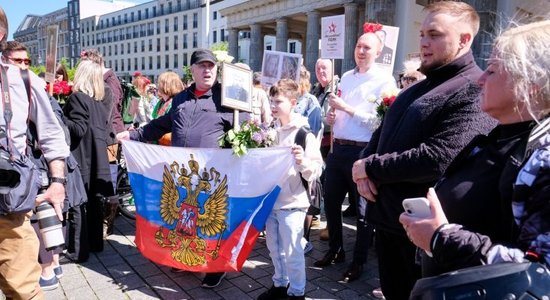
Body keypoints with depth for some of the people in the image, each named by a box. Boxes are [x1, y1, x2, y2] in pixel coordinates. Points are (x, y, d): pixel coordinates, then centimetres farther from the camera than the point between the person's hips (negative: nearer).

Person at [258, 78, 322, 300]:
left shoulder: (304, 133, -13)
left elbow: (316, 171, -15)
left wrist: (304, 162, -34)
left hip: (292, 202, -6)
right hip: (270, 199, 6)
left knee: (291, 251, 5)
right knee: (274, 248, 19)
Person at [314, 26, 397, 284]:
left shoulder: (384, 81, -8)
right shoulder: (346, 77, 14)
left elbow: (380, 120, -19)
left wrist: (347, 108, -20)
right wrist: (330, 116, -1)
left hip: (362, 152, -7)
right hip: (338, 148, 7)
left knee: (362, 209, 8)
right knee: (331, 202, 16)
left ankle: (358, 261, 26)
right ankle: (335, 250, 37)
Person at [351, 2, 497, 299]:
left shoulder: (474, 91, -16)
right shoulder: (415, 90, 14)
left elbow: (438, 160, -28)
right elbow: (380, 135, 15)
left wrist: (370, 166, -17)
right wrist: (364, 170, -7)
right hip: (388, 219, 8)